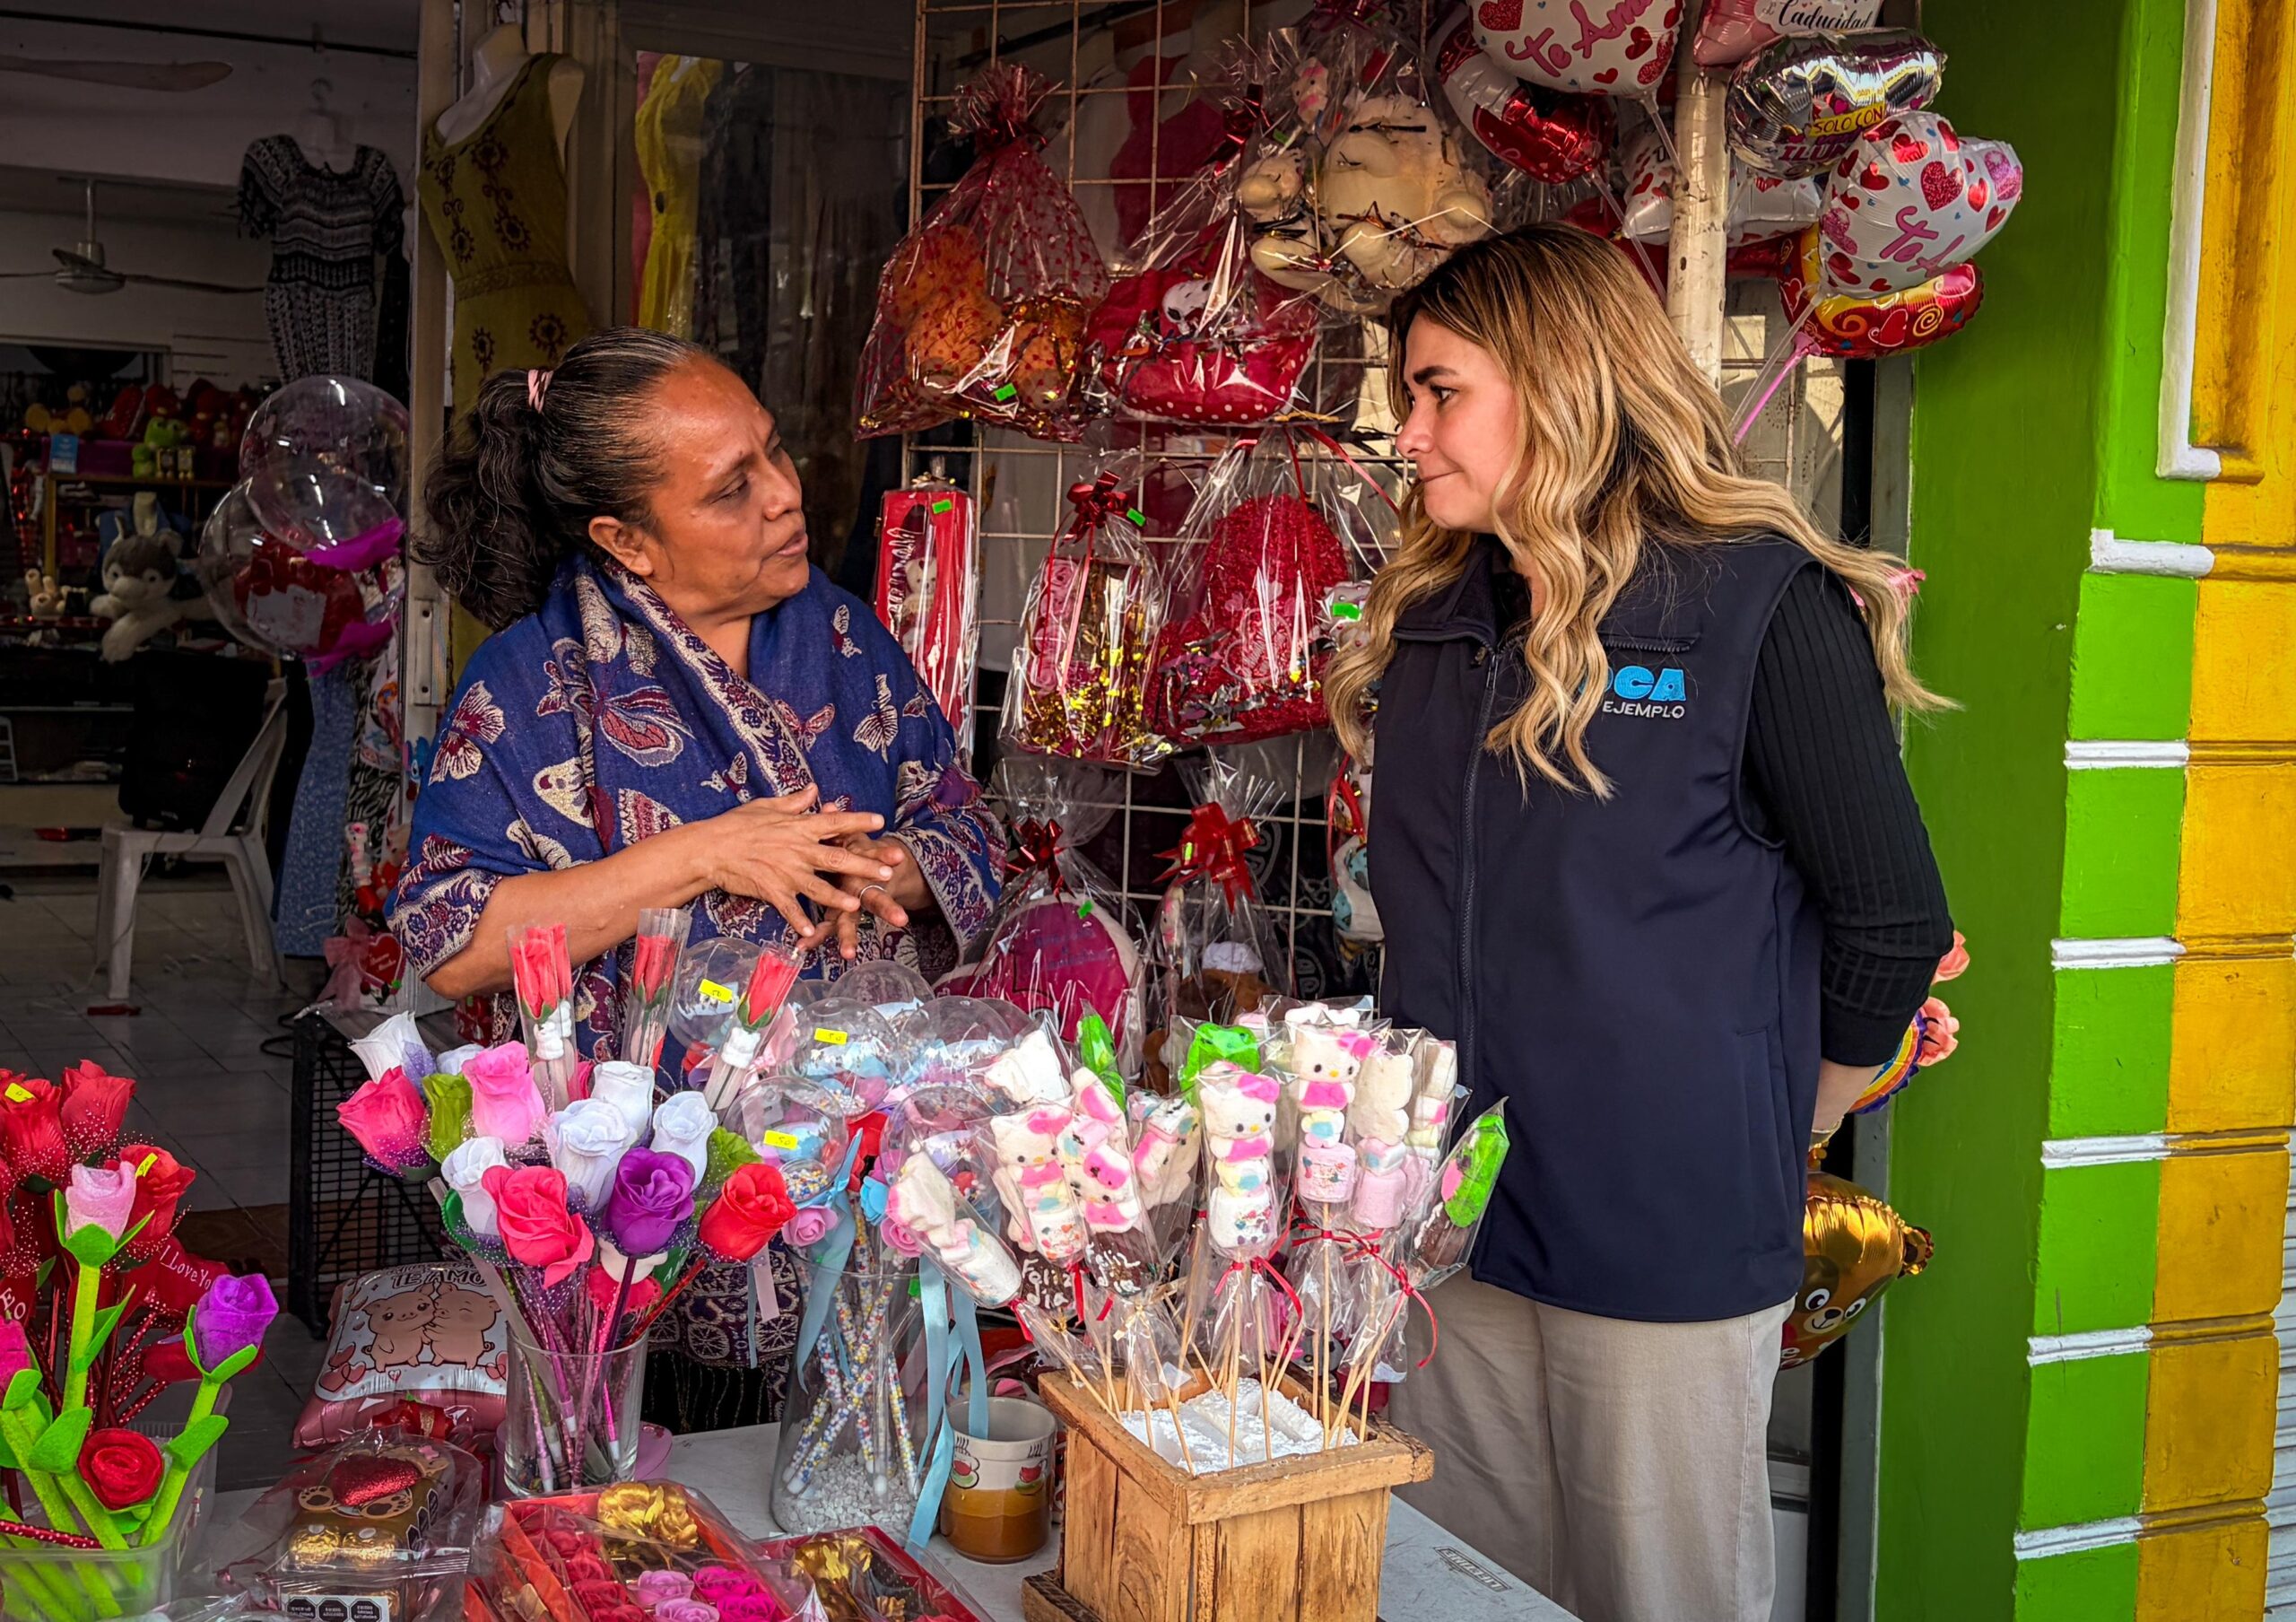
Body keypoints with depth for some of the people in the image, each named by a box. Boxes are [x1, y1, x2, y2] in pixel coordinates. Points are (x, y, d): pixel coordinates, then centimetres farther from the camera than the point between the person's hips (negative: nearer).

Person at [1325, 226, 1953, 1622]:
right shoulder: (1435, 616, 8)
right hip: (1449, 1226, 6)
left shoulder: (1761, 605, -11)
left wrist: (1764, 1150, 3)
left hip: (1670, 1243, -6)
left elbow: (1897, 924, -7)